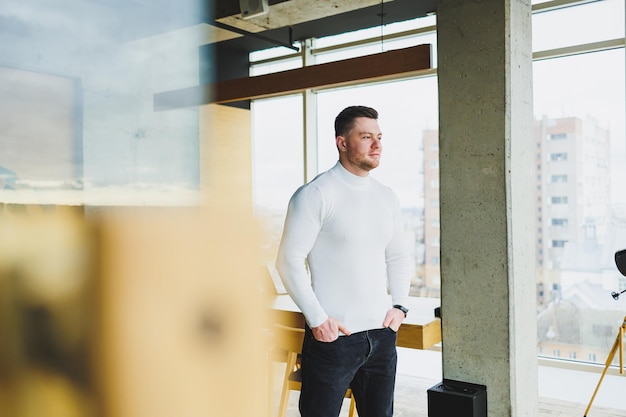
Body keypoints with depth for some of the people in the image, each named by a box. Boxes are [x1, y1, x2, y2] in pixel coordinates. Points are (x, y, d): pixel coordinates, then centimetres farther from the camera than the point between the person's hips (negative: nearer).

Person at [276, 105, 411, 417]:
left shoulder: (386, 197, 10)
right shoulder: (316, 194, -9)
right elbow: (289, 261, -11)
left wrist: (399, 305, 7)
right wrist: (317, 319, -14)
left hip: (382, 333, 6)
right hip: (333, 334, -6)